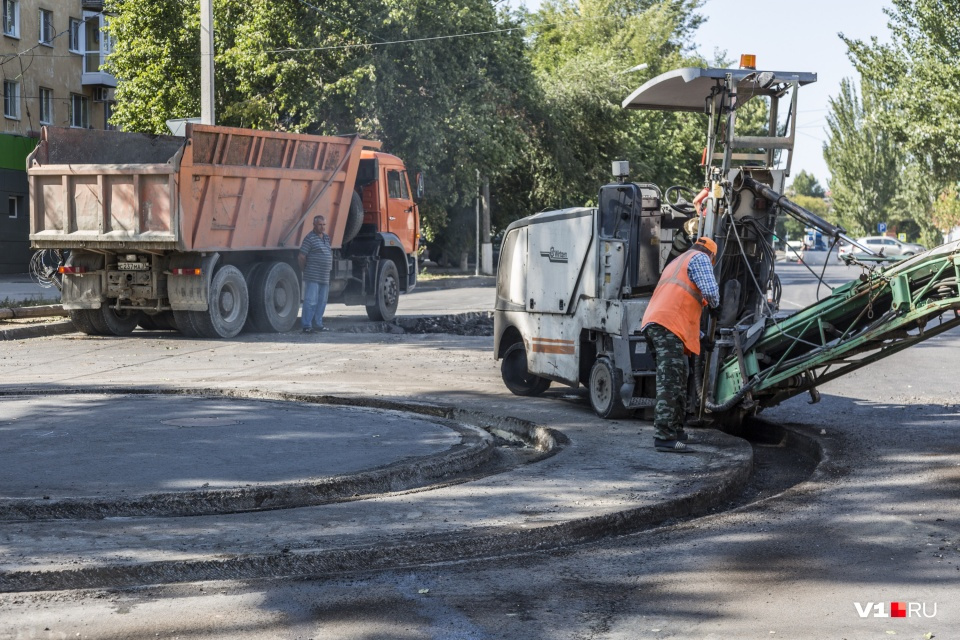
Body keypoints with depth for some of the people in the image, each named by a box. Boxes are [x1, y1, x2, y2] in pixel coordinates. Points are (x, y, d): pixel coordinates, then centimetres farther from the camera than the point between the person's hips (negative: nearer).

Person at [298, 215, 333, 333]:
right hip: (313, 277, -8)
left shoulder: (326, 238, 16)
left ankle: (318, 323, 20)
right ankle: (306, 325, -7)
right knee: (311, 301, -9)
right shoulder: (310, 238, -9)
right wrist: (304, 270, -2)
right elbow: (301, 257, -10)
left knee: (322, 301, 12)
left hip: (325, 277, 8)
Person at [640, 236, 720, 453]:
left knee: (676, 381, 17)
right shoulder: (700, 258, 8)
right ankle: (664, 437, -20)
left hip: (653, 325, 10)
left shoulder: (676, 263, 37)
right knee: (670, 383, -14)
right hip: (668, 327, -10)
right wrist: (715, 305, 14)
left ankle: (676, 431, 22)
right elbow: (710, 289, -9)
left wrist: (701, 338, 41)